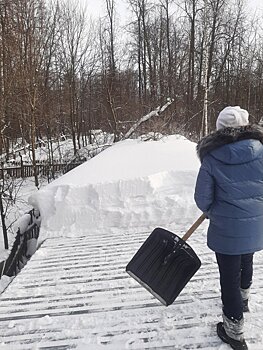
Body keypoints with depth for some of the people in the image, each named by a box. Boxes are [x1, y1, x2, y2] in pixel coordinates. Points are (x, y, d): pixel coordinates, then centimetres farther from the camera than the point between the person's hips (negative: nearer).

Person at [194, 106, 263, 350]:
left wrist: (212, 212, 10)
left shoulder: (211, 157, -12)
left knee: (229, 277, 11)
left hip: (227, 229, -4)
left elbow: (202, 199, -10)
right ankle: (243, 299, 58)